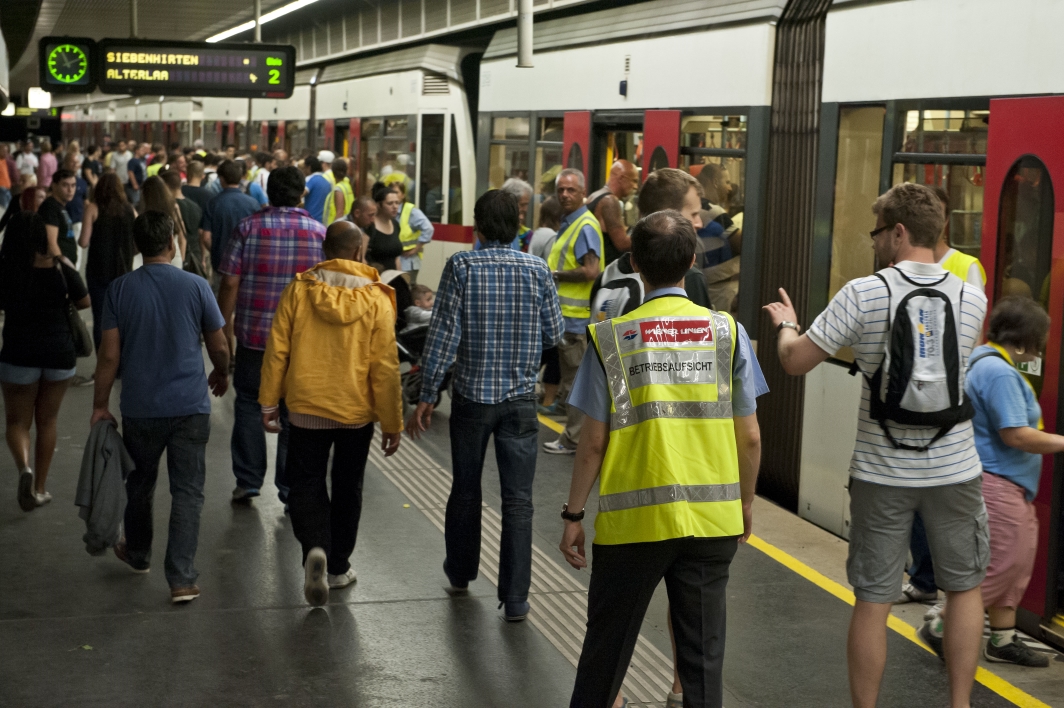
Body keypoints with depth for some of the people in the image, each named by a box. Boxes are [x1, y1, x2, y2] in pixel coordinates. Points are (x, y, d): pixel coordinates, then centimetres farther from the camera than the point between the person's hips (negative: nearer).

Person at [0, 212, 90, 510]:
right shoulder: (61, 269, -9)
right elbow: (84, 302, 2)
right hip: (60, 352, 1)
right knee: (47, 421, 16)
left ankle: (24, 467, -16)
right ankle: (40, 489, 21)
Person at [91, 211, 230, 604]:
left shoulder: (120, 289, -5)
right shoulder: (196, 287, -7)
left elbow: (109, 355, -5)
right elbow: (219, 347, 0)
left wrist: (100, 404, 5)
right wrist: (221, 374, 21)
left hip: (140, 408, 2)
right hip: (190, 407, -1)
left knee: (140, 485, 21)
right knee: (187, 492, 2)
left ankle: (138, 554, 42)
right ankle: (182, 579, -3)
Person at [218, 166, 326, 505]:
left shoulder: (248, 227, -3)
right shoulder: (320, 232, 0)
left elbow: (230, 283, -6)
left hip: (254, 335, -1)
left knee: (249, 405, 14)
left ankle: (248, 481, 15)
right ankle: (292, 489, 14)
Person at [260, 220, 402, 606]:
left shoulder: (298, 290, -7)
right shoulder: (376, 300, -9)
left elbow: (277, 350, -4)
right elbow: (385, 367, -8)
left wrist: (269, 402, 7)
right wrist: (392, 422, 0)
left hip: (306, 408, 0)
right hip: (356, 411, 0)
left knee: (306, 484, 11)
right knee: (347, 489, 16)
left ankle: (315, 549, -15)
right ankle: (338, 567, 25)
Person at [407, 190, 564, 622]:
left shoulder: (461, 267, -9)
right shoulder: (537, 270, -4)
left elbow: (444, 334, -11)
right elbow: (554, 335, 1)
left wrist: (427, 397, -6)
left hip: (472, 394, 0)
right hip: (521, 397, 0)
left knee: (466, 489, 18)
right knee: (518, 498, 2)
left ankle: (460, 572, 36)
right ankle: (515, 597, 2)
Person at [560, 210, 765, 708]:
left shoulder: (611, 337, -6)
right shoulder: (726, 331, -2)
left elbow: (594, 441, -5)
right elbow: (749, 437, 1)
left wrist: (573, 514, 5)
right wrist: (745, 502, 16)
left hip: (633, 518, -1)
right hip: (713, 518, 1)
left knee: (607, 646, 15)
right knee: (702, 651, 11)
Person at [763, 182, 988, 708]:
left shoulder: (864, 294, -13)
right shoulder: (972, 298, -3)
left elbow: (795, 361, -9)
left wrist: (786, 323, 12)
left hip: (882, 473, -2)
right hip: (954, 471, 2)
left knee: (872, 600, 7)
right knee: (964, 587, 18)